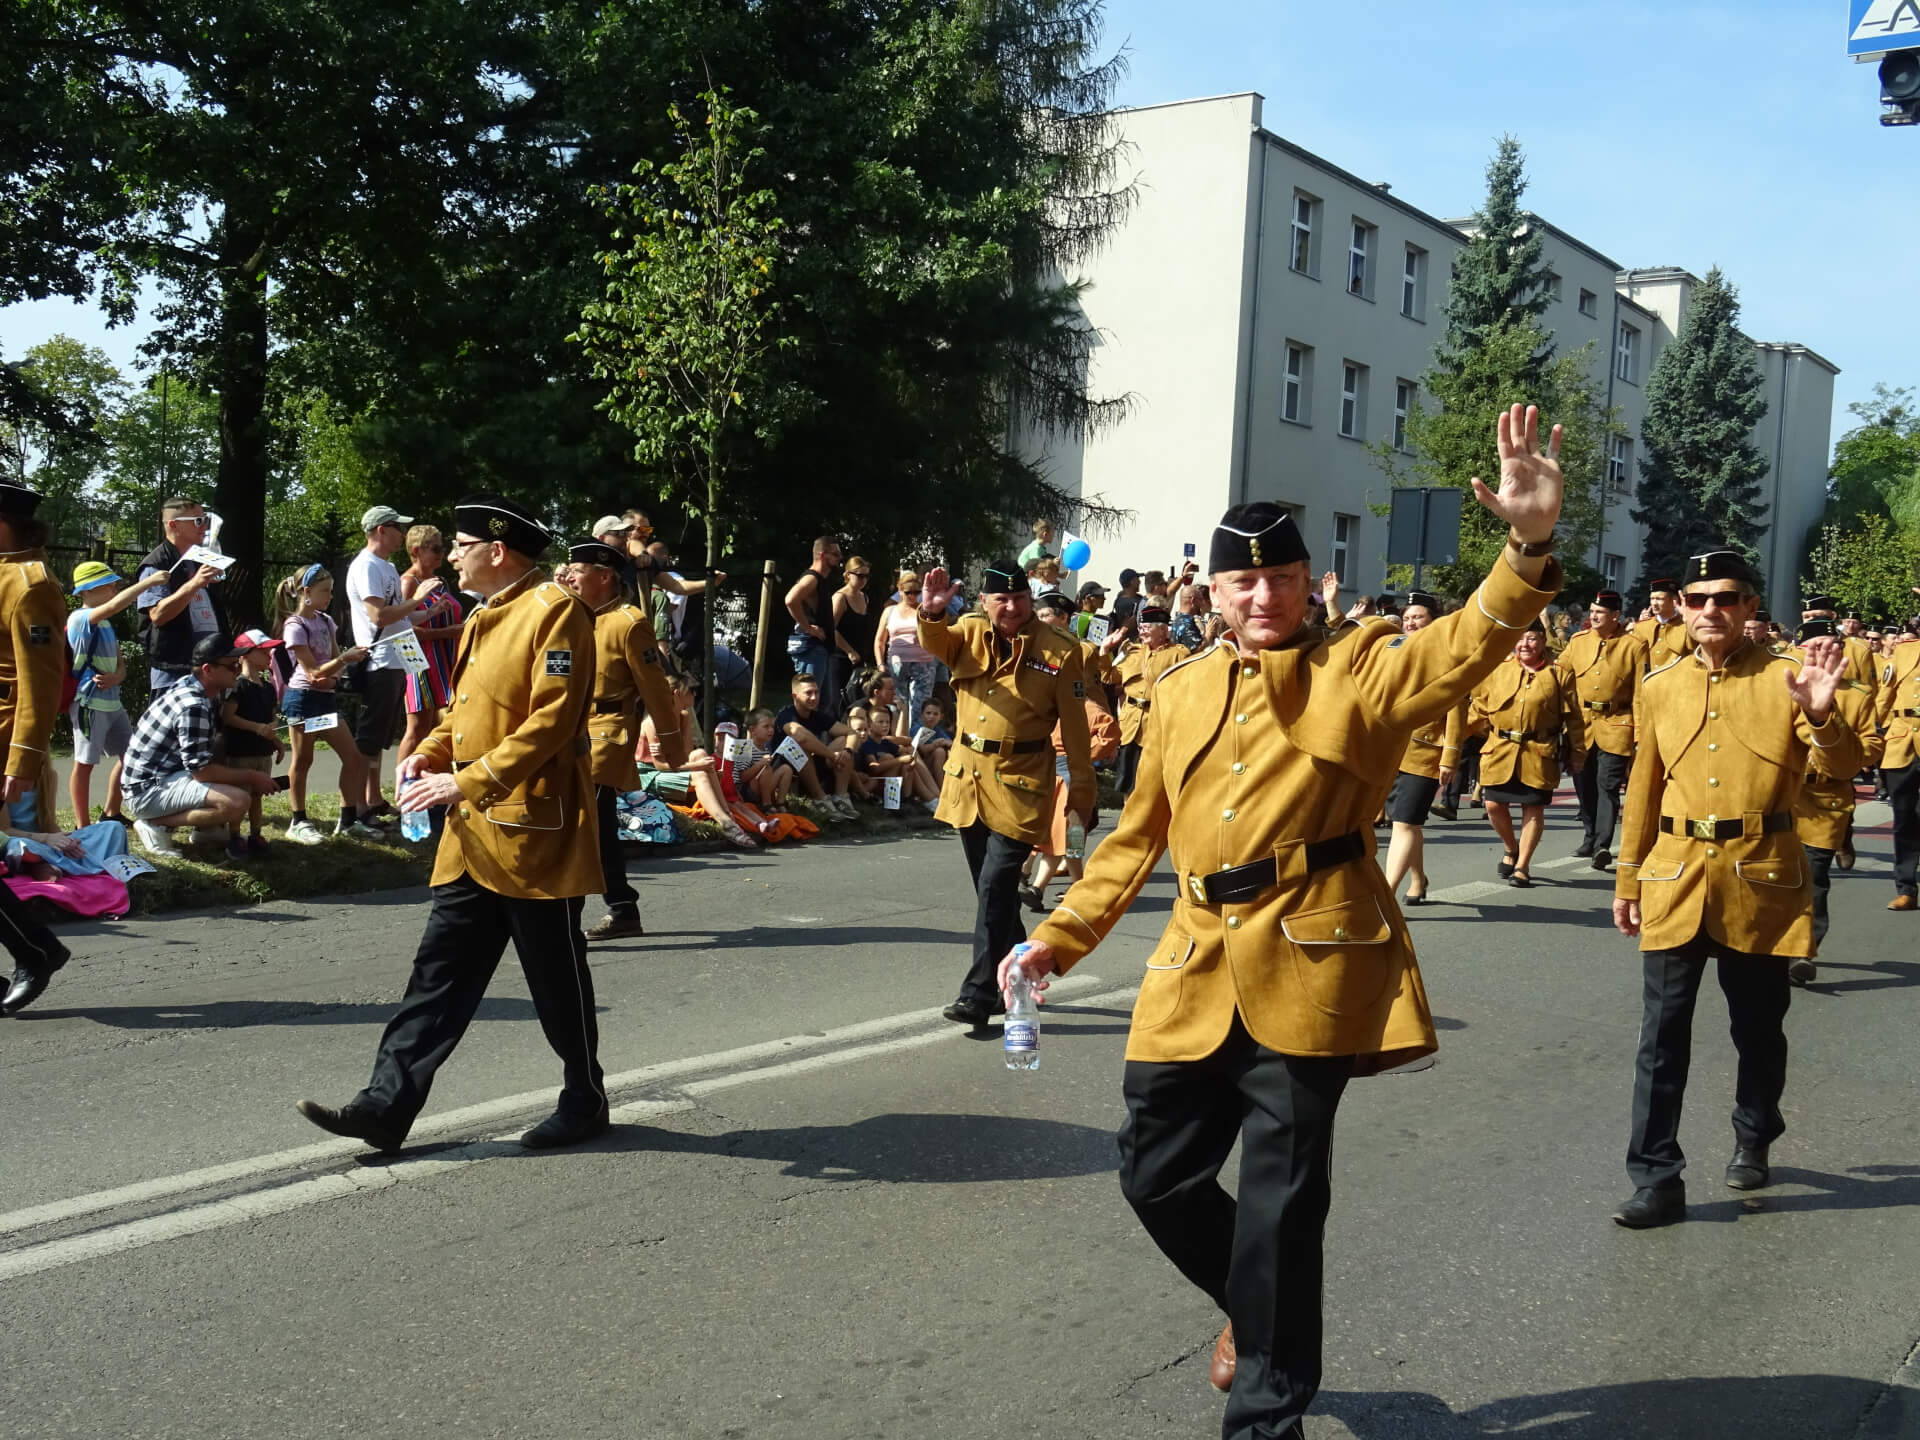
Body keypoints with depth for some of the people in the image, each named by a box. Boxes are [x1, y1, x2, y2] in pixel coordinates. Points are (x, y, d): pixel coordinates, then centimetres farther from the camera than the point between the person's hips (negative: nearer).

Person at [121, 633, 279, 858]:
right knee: (238, 801, -28)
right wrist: (251, 777, -13)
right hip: (147, 790, -10)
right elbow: (202, 770, -24)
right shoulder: (193, 706, -25)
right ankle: (154, 824, -12)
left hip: (168, 774, 10)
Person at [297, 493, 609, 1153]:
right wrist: (431, 752, 5)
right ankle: (387, 1104, 8)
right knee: (441, 969, 7)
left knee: (557, 975, 5)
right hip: (472, 832, 9)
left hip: (534, 831, -9)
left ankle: (585, 1102, 21)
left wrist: (468, 781, -23)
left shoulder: (555, 611, -14)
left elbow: (552, 721, -21)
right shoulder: (483, 617, 17)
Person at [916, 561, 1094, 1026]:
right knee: (991, 888, 15)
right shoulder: (969, 634, 6)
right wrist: (931, 612, -38)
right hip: (968, 779, 5)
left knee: (995, 887, -12)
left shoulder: (1059, 651, -6)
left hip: (1021, 785, -5)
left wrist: (1081, 790, -2)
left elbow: (1074, 727, -3)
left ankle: (980, 995, -7)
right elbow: (935, 642, -16)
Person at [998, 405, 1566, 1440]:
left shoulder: (1358, 669, 0)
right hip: (1197, 969, 5)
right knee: (1157, 1174, 11)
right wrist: (1060, 938, 18)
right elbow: (1139, 835, 20)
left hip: (1309, 966, -5)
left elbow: (1468, 645, -19)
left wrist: (1530, 544, -36)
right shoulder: (1182, 693, 13)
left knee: (1279, 1199, 1)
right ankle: (1252, 1308, 41)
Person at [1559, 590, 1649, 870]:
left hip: (1616, 726, -4)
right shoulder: (1578, 641, 7)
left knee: (1608, 785, -11)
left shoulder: (1634, 646, -4)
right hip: (1581, 724, 4)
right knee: (1584, 784, 11)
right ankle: (1590, 839, 26)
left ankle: (1603, 846, -13)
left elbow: (1642, 692, -4)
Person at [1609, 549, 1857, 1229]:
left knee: (1759, 1026, 14)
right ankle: (1656, 1179, 3)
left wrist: (1821, 714, -31)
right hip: (1676, 875, 1)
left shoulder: (1783, 679, -2)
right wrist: (1627, 879, 12)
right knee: (1662, 1033, -2)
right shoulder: (1660, 686, 6)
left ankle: (1753, 1142, 38)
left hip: (1762, 879, -1)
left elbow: (1843, 764, -10)